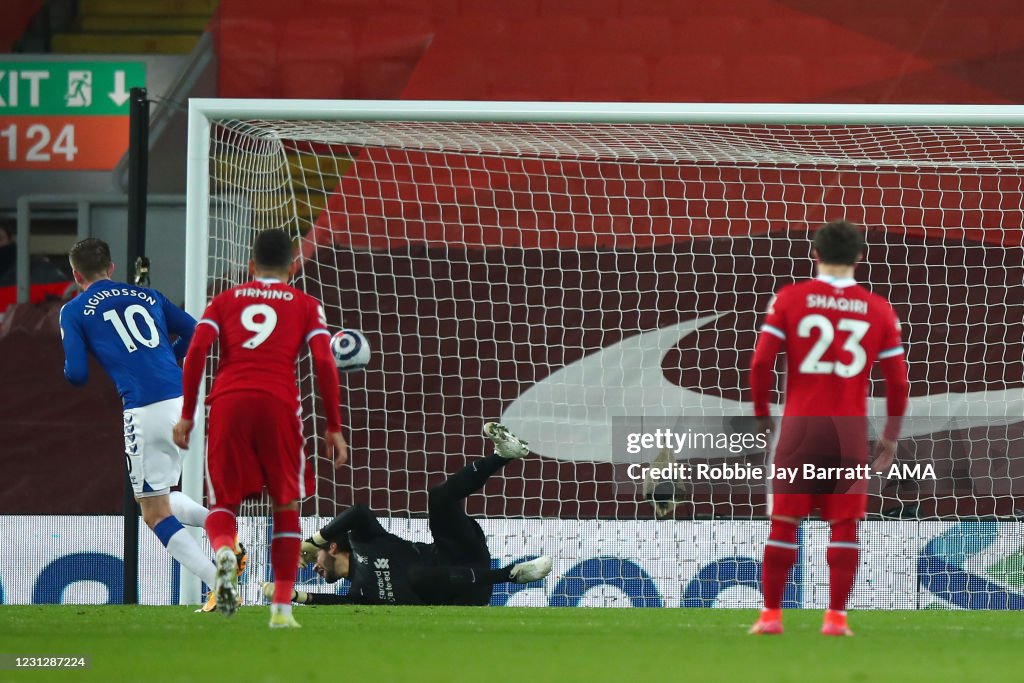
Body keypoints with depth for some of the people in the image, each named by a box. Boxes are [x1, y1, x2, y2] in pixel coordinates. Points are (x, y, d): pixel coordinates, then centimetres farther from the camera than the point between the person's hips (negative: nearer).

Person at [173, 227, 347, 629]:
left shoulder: (225, 301, 19)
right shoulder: (306, 306, 16)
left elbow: (197, 351, 4)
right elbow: (324, 362, 3)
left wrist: (187, 414, 6)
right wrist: (334, 428, 7)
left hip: (228, 402, 1)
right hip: (279, 402, -1)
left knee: (224, 502, 12)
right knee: (287, 506, 15)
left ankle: (224, 551, -25)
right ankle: (282, 607, 7)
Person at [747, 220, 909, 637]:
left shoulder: (789, 299, -1)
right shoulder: (879, 310, 3)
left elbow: (760, 363, -6)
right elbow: (897, 380, 3)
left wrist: (762, 414, 7)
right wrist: (890, 437, 13)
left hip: (800, 424, 0)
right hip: (851, 430, 0)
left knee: (784, 521, 7)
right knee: (844, 524, 6)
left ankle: (771, 614, 7)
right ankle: (836, 616, 1)